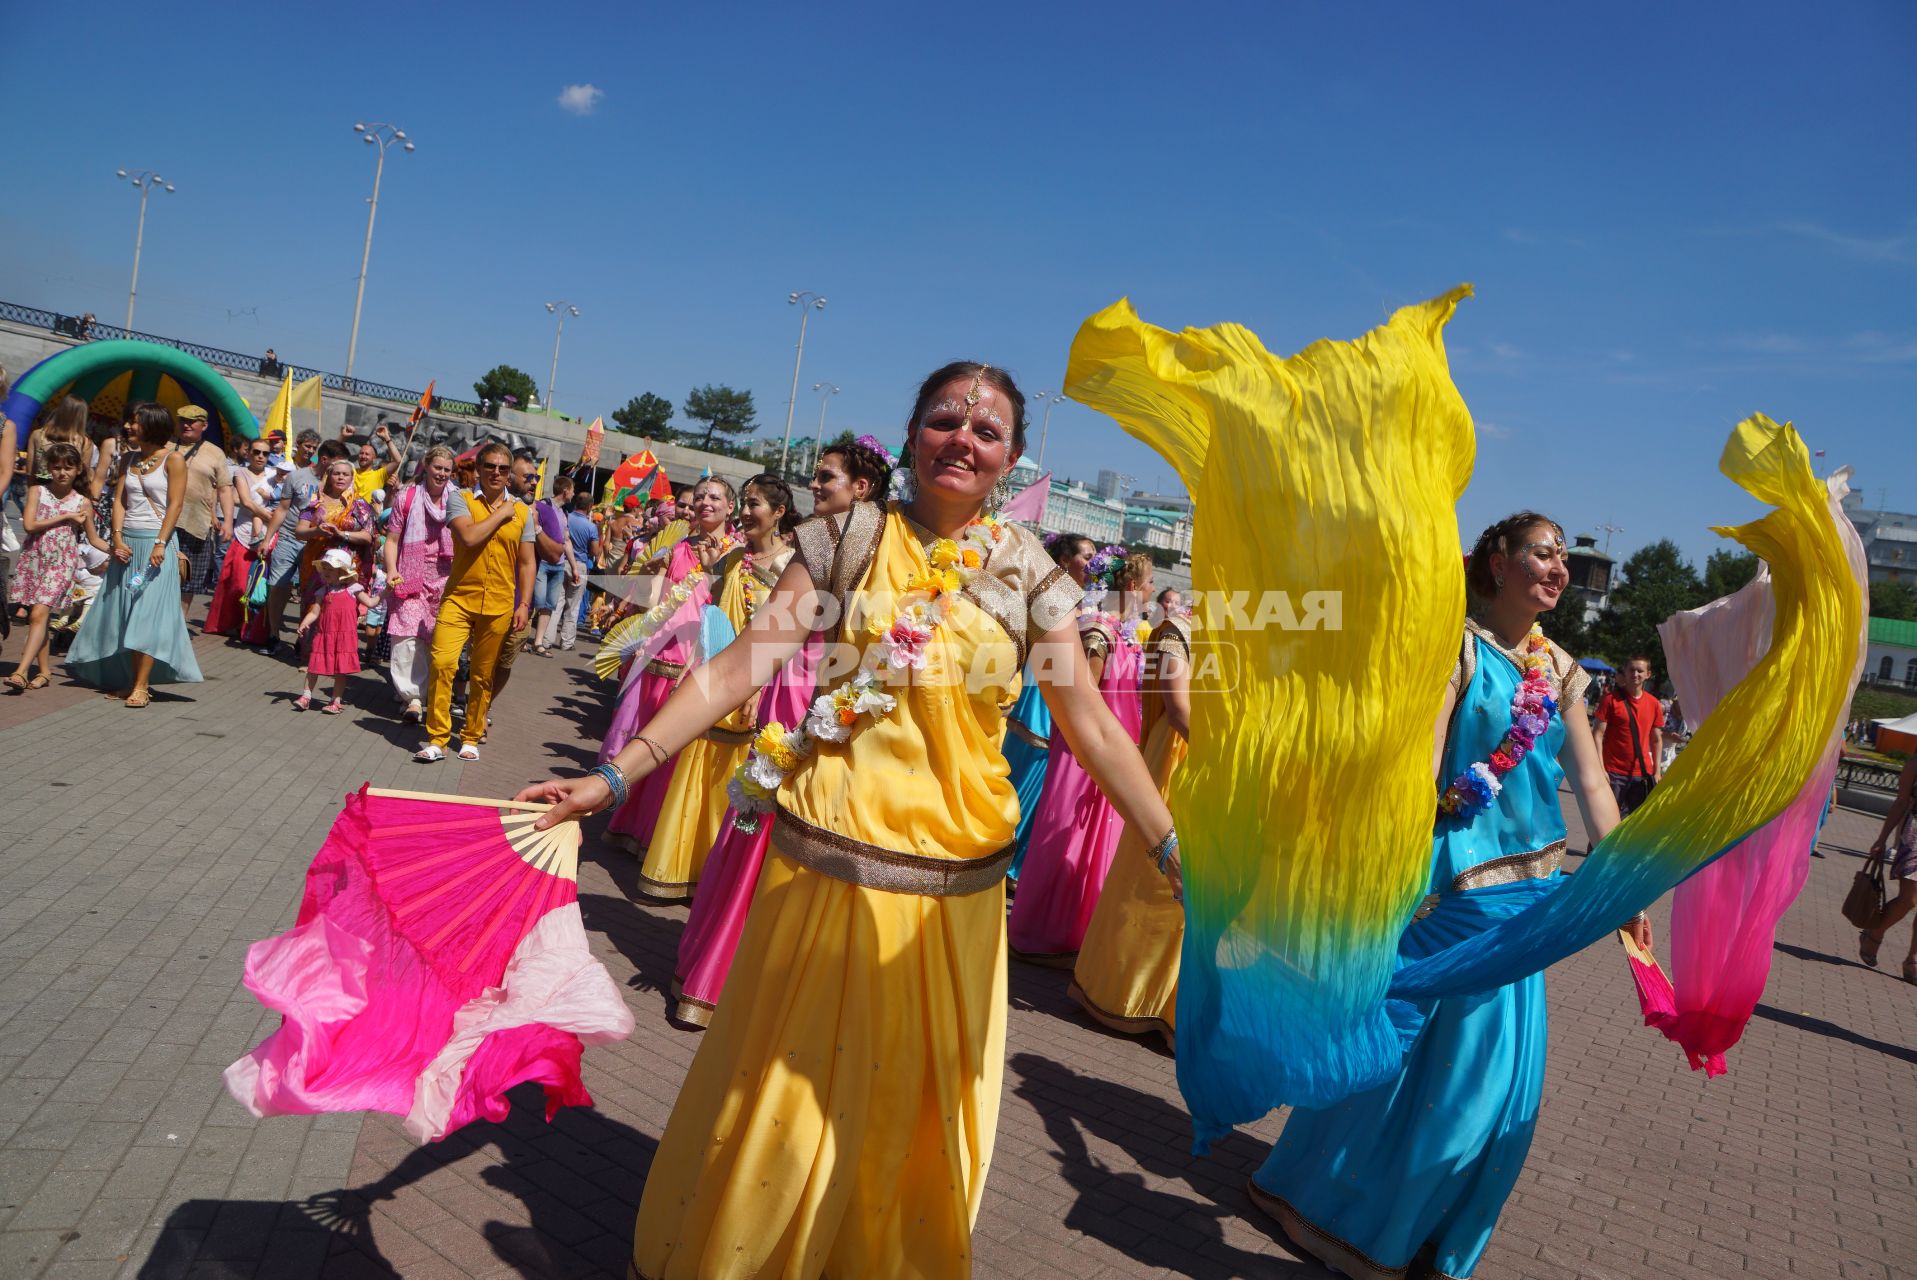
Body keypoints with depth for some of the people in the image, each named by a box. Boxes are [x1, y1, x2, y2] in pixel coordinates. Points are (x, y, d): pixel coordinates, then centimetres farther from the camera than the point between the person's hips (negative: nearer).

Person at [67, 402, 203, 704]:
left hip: (156, 542, -7)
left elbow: (174, 504, -9)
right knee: (123, 611, 6)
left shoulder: (172, 459, -3)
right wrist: (118, 538, -5)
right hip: (128, 542, 7)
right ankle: (130, 680, 12)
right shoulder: (131, 461, 15)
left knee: (149, 612, -10)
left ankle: (141, 686, -12)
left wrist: (160, 544, -17)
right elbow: (119, 501, 9)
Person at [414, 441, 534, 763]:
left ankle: (471, 737, 22)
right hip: (459, 598, -2)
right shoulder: (460, 499, 1)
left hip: (499, 606, 2)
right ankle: (437, 739, -6)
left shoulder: (522, 511, 7)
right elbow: (469, 537, -18)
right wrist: (501, 513, -8)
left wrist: (524, 605, 2)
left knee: (483, 676, 8)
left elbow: (526, 563, 8)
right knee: (442, 662, -15)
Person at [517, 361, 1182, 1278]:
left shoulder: (1027, 571, 3)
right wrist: (615, 774, -15)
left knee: (912, 1105, 15)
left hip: (950, 885, 1)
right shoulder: (849, 536, 0)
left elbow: (1092, 725, 1)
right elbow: (744, 662, -7)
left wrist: (1174, 850, -4)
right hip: (826, 859, -1)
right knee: (781, 1088, 12)